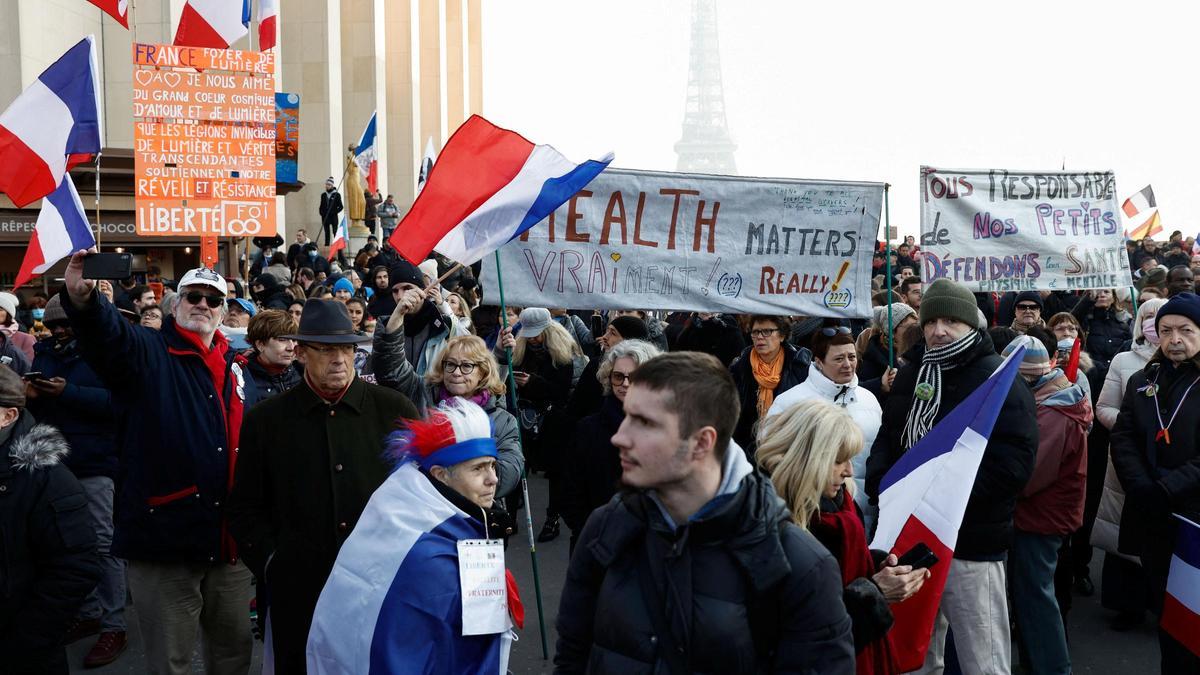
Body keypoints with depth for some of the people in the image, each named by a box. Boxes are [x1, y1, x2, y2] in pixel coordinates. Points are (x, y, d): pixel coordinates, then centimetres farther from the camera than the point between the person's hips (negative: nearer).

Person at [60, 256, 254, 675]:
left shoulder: (234, 365, 14)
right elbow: (107, 334, -25)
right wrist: (82, 298, -47)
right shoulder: (147, 352, -2)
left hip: (228, 541, 5)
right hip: (165, 537, -5)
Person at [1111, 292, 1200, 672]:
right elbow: (1123, 439, 5)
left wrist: (1166, 489, -18)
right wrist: (1140, 489, -10)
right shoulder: (1141, 382, 12)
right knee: (1165, 610, 14)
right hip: (1152, 518, 4)